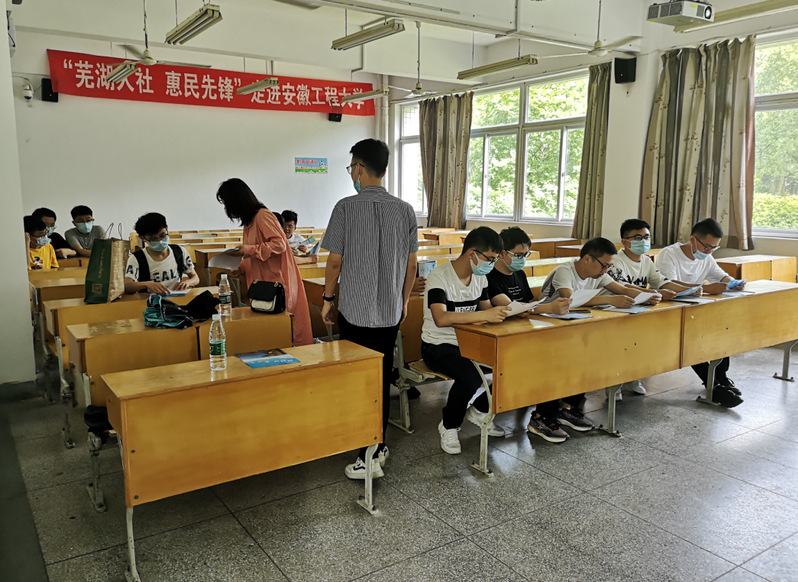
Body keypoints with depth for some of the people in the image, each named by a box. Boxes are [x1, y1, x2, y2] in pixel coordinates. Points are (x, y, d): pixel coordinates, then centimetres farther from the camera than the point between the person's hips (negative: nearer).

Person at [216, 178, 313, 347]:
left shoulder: (263, 216, -10)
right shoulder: (249, 220, 19)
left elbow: (279, 244, -18)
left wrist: (249, 250, -19)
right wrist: (241, 268, 8)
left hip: (277, 280, -9)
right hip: (261, 281, 9)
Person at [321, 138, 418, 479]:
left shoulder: (346, 207, -11)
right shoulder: (405, 210, 1)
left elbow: (335, 261, -8)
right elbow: (411, 263, 5)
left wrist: (327, 299, 6)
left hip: (355, 311, -4)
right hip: (391, 312, 4)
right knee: (383, 380, 14)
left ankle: (368, 458, 7)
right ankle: (379, 446, 26)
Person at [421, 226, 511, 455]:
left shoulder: (480, 277, 5)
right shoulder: (440, 276, -21)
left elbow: (486, 308, 8)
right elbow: (441, 318, -35)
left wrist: (505, 310, -14)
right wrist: (485, 315, -40)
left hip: (468, 342, 7)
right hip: (438, 346, -7)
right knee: (470, 378, -32)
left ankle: (479, 410, 12)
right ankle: (448, 426, -3)